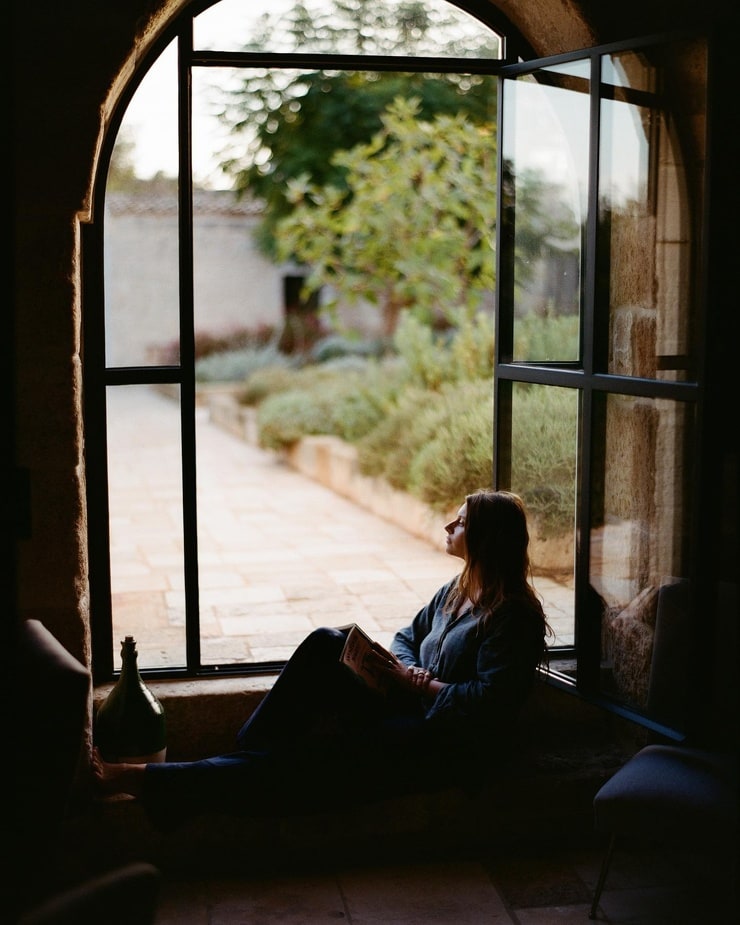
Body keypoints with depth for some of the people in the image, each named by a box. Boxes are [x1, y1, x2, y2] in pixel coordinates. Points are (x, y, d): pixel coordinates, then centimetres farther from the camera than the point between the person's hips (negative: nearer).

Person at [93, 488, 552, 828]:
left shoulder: (514, 616, -15)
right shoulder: (457, 590, 13)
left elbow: (488, 702, -24)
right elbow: (407, 637, 21)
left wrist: (422, 684, -16)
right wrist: (407, 670, -2)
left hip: (455, 746, -9)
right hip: (415, 711, 9)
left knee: (320, 759, -25)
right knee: (326, 643, -10)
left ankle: (151, 782, -30)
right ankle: (250, 748, -13)